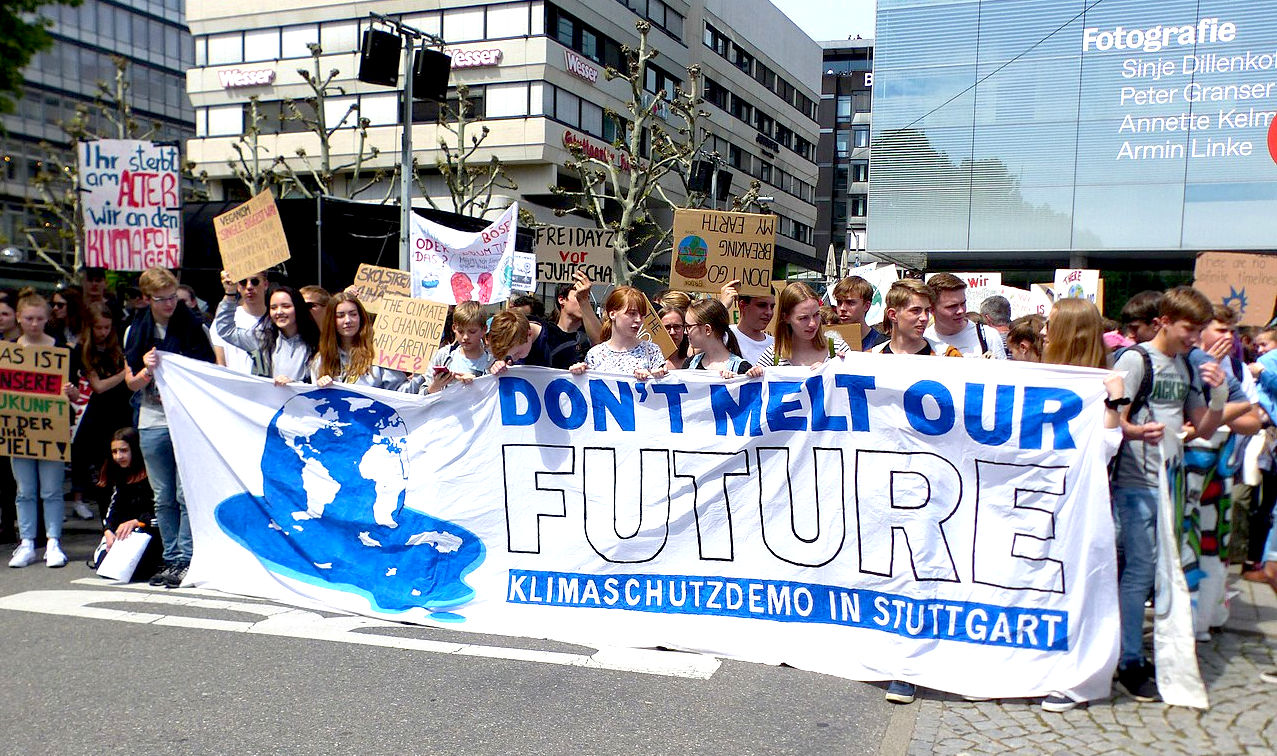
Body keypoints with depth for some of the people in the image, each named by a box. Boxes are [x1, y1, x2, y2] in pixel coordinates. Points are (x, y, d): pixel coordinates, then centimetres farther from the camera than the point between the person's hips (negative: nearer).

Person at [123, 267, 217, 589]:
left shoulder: (195, 327, 1)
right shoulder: (135, 332, 9)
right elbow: (131, 382, 10)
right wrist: (146, 371, -10)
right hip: (152, 423, 3)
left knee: (187, 495, -5)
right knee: (163, 498, 8)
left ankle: (185, 560, 1)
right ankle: (171, 559, 16)